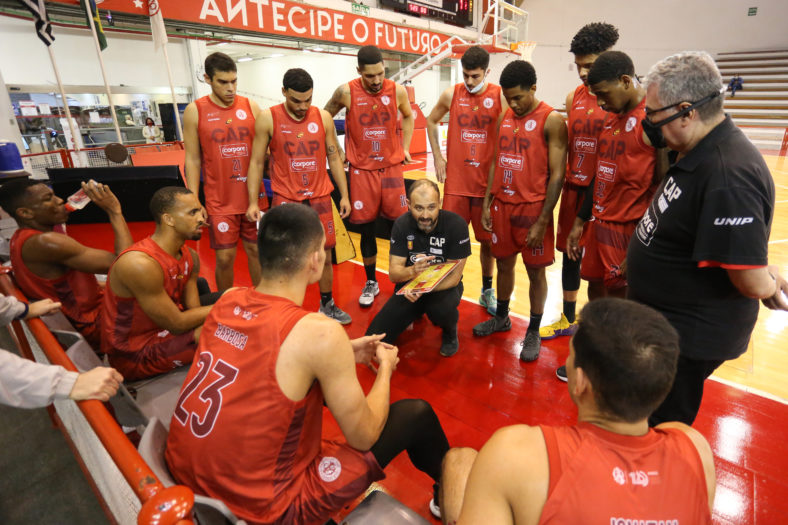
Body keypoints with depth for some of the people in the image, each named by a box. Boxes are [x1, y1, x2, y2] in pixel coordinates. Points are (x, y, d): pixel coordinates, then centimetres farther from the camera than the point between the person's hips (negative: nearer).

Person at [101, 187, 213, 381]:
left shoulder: (191, 257, -1)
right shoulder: (140, 263, -27)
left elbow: (193, 311, -4)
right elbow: (177, 324, -24)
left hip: (160, 330, 9)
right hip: (133, 358, -9)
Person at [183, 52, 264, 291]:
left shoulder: (251, 106, 4)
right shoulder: (195, 111, 0)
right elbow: (193, 159, 1)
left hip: (254, 196, 2)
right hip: (220, 201, -2)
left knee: (256, 250, 9)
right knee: (225, 257, 2)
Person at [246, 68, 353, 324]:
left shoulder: (323, 117, 4)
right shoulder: (268, 118, -3)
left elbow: (334, 158, 9)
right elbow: (256, 162, -1)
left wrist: (344, 195, 6)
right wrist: (253, 202, -6)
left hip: (320, 197, 3)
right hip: (285, 199, -2)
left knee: (325, 255, 8)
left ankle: (327, 305, 26)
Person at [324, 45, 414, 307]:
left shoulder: (397, 91, -2)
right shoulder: (346, 92, -7)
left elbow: (408, 116, 17)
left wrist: (405, 147, 9)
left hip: (391, 166, 1)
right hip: (361, 169, -1)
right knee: (367, 229, 4)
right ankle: (371, 283, 22)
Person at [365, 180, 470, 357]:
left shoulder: (456, 225, -19)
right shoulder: (402, 224, -11)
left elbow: (454, 277, -18)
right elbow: (393, 274, -13)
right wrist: (412, 271, -36)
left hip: (444, 286, -2)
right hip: (410, 285, 3)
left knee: (441, 310, -39)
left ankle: (450, 331, 1)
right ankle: (414, 314, 20)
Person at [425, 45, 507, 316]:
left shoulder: (500, 96, -3)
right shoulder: (451, 94, 2)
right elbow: (431, 121, 17)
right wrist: (437, 156, 8)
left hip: (488, 182, 0)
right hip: (456, 181, 1)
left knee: (487, 240, 9)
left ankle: (487, 291, 27)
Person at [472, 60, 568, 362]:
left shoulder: (552, 121, -9)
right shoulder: (504, 119, 10)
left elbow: (557, 175, -11)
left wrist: (542, 221, -15)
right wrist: (487, 204, 9)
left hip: (532, 207, -5)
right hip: (502, 204, 5)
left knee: (535, 271, 5)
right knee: (503, 263, 15)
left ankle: (533, 332, 22)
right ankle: (501, 317, 35)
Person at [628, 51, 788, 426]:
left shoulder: (729, 175, -30)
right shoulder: (694, 152, 0)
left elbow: (753, 282, -29)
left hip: (689, 338, -9)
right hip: (668, 322, 9)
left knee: (660, 428, 12)